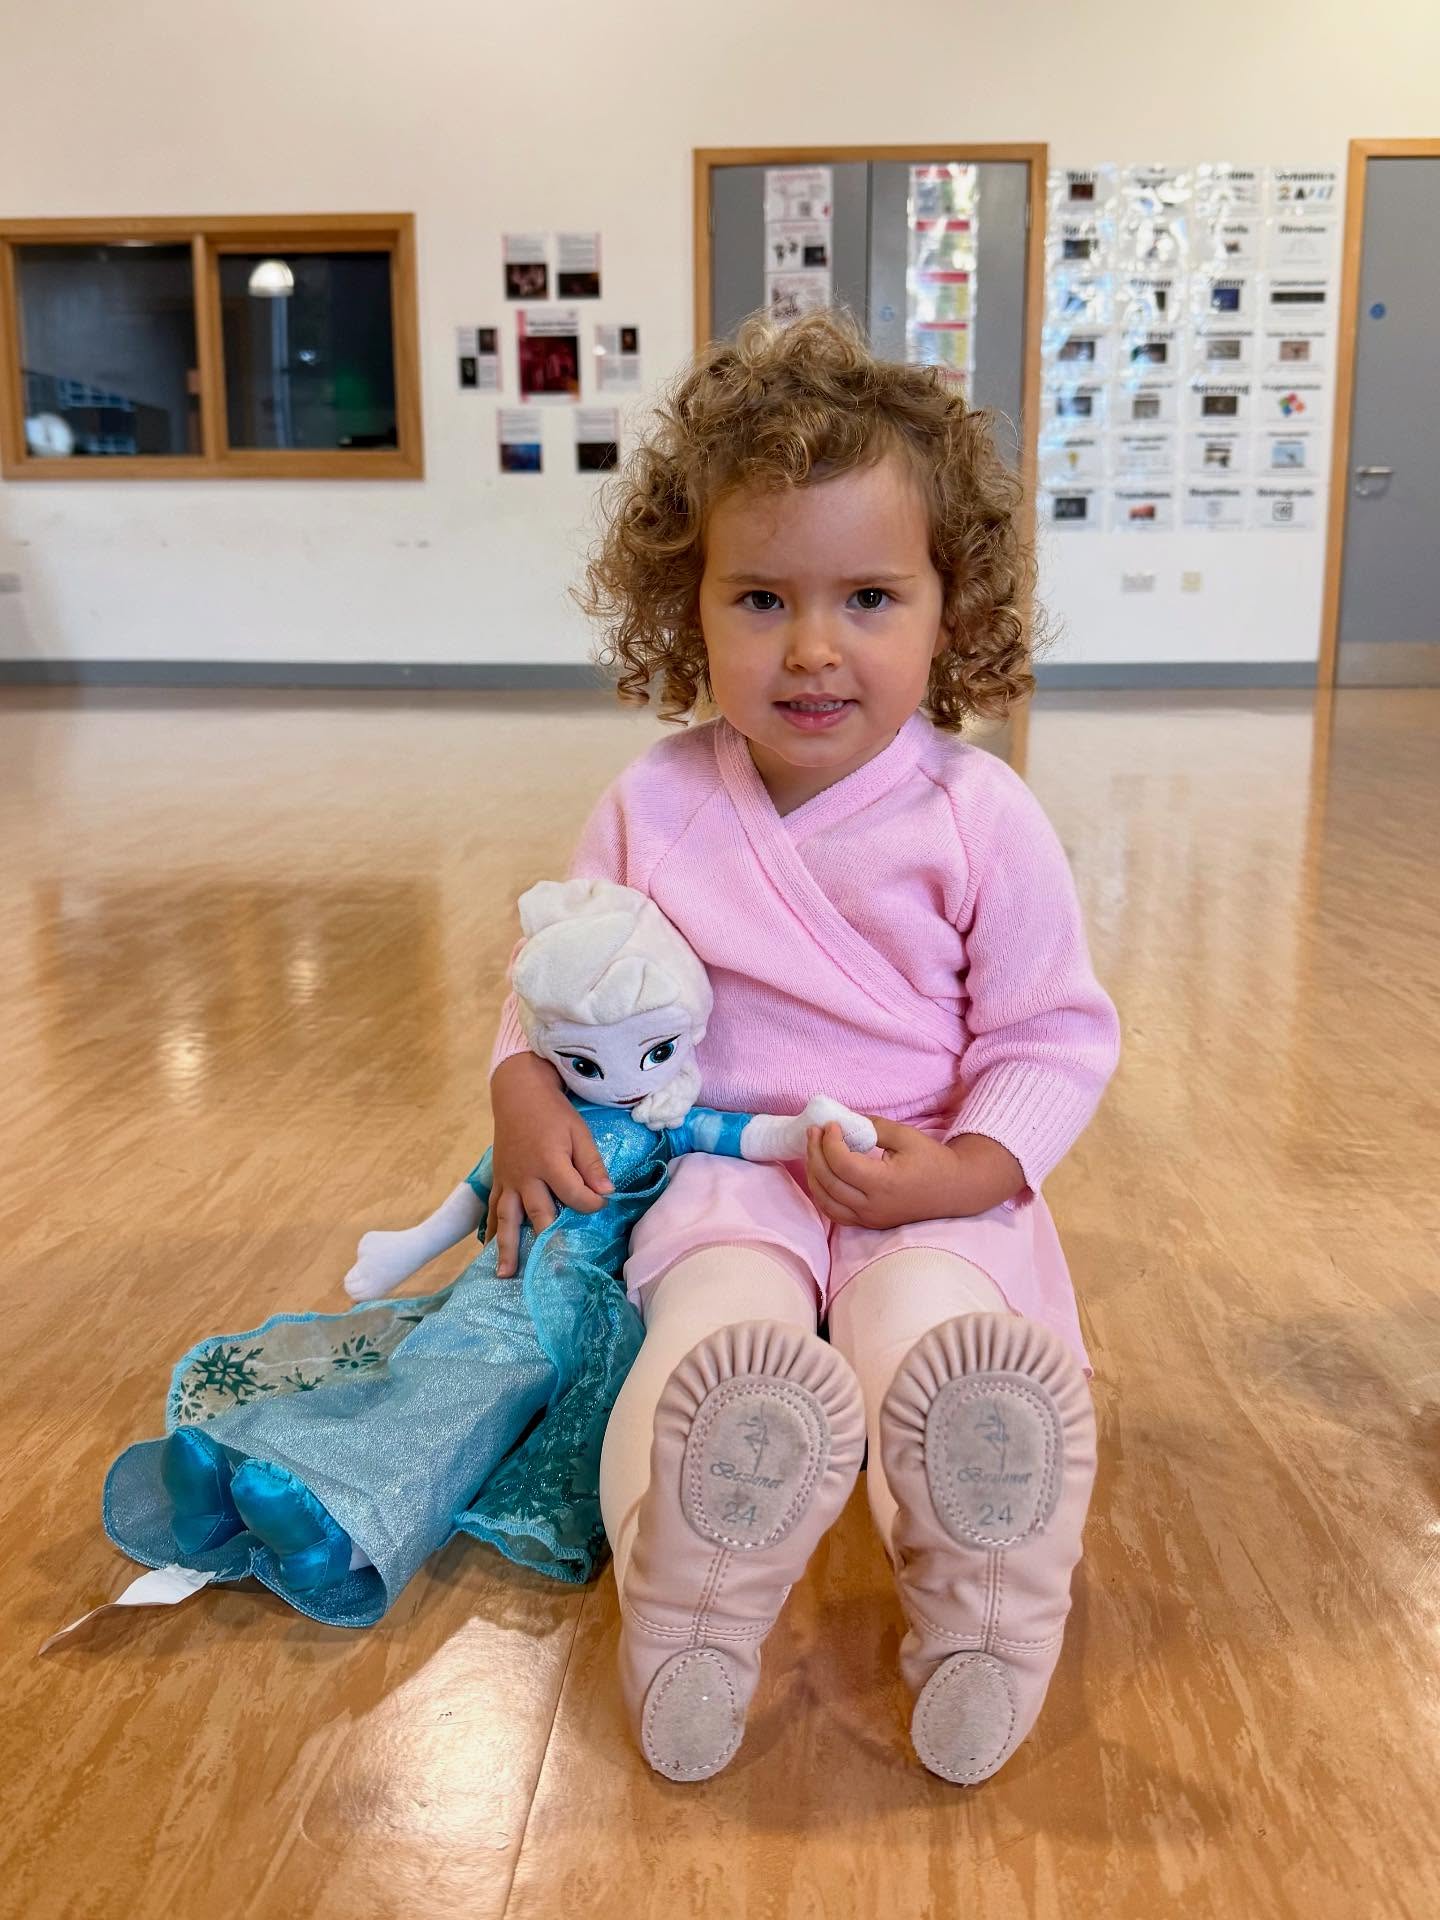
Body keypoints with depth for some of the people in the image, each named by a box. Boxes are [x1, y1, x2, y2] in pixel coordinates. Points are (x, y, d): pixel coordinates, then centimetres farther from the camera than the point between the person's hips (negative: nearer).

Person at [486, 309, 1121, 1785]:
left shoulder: (979, 818, -8)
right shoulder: (656, 805, -1)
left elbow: (1056, 1035, -2)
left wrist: (961, 1169, -18)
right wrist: (523, 1084, -8)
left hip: (931, 1183, -1)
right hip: (724, 1171, 1)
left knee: (930, 1325, -31)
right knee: (722, 1328, -29)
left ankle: (976, 1612, -18)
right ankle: (690, 1615, -23)